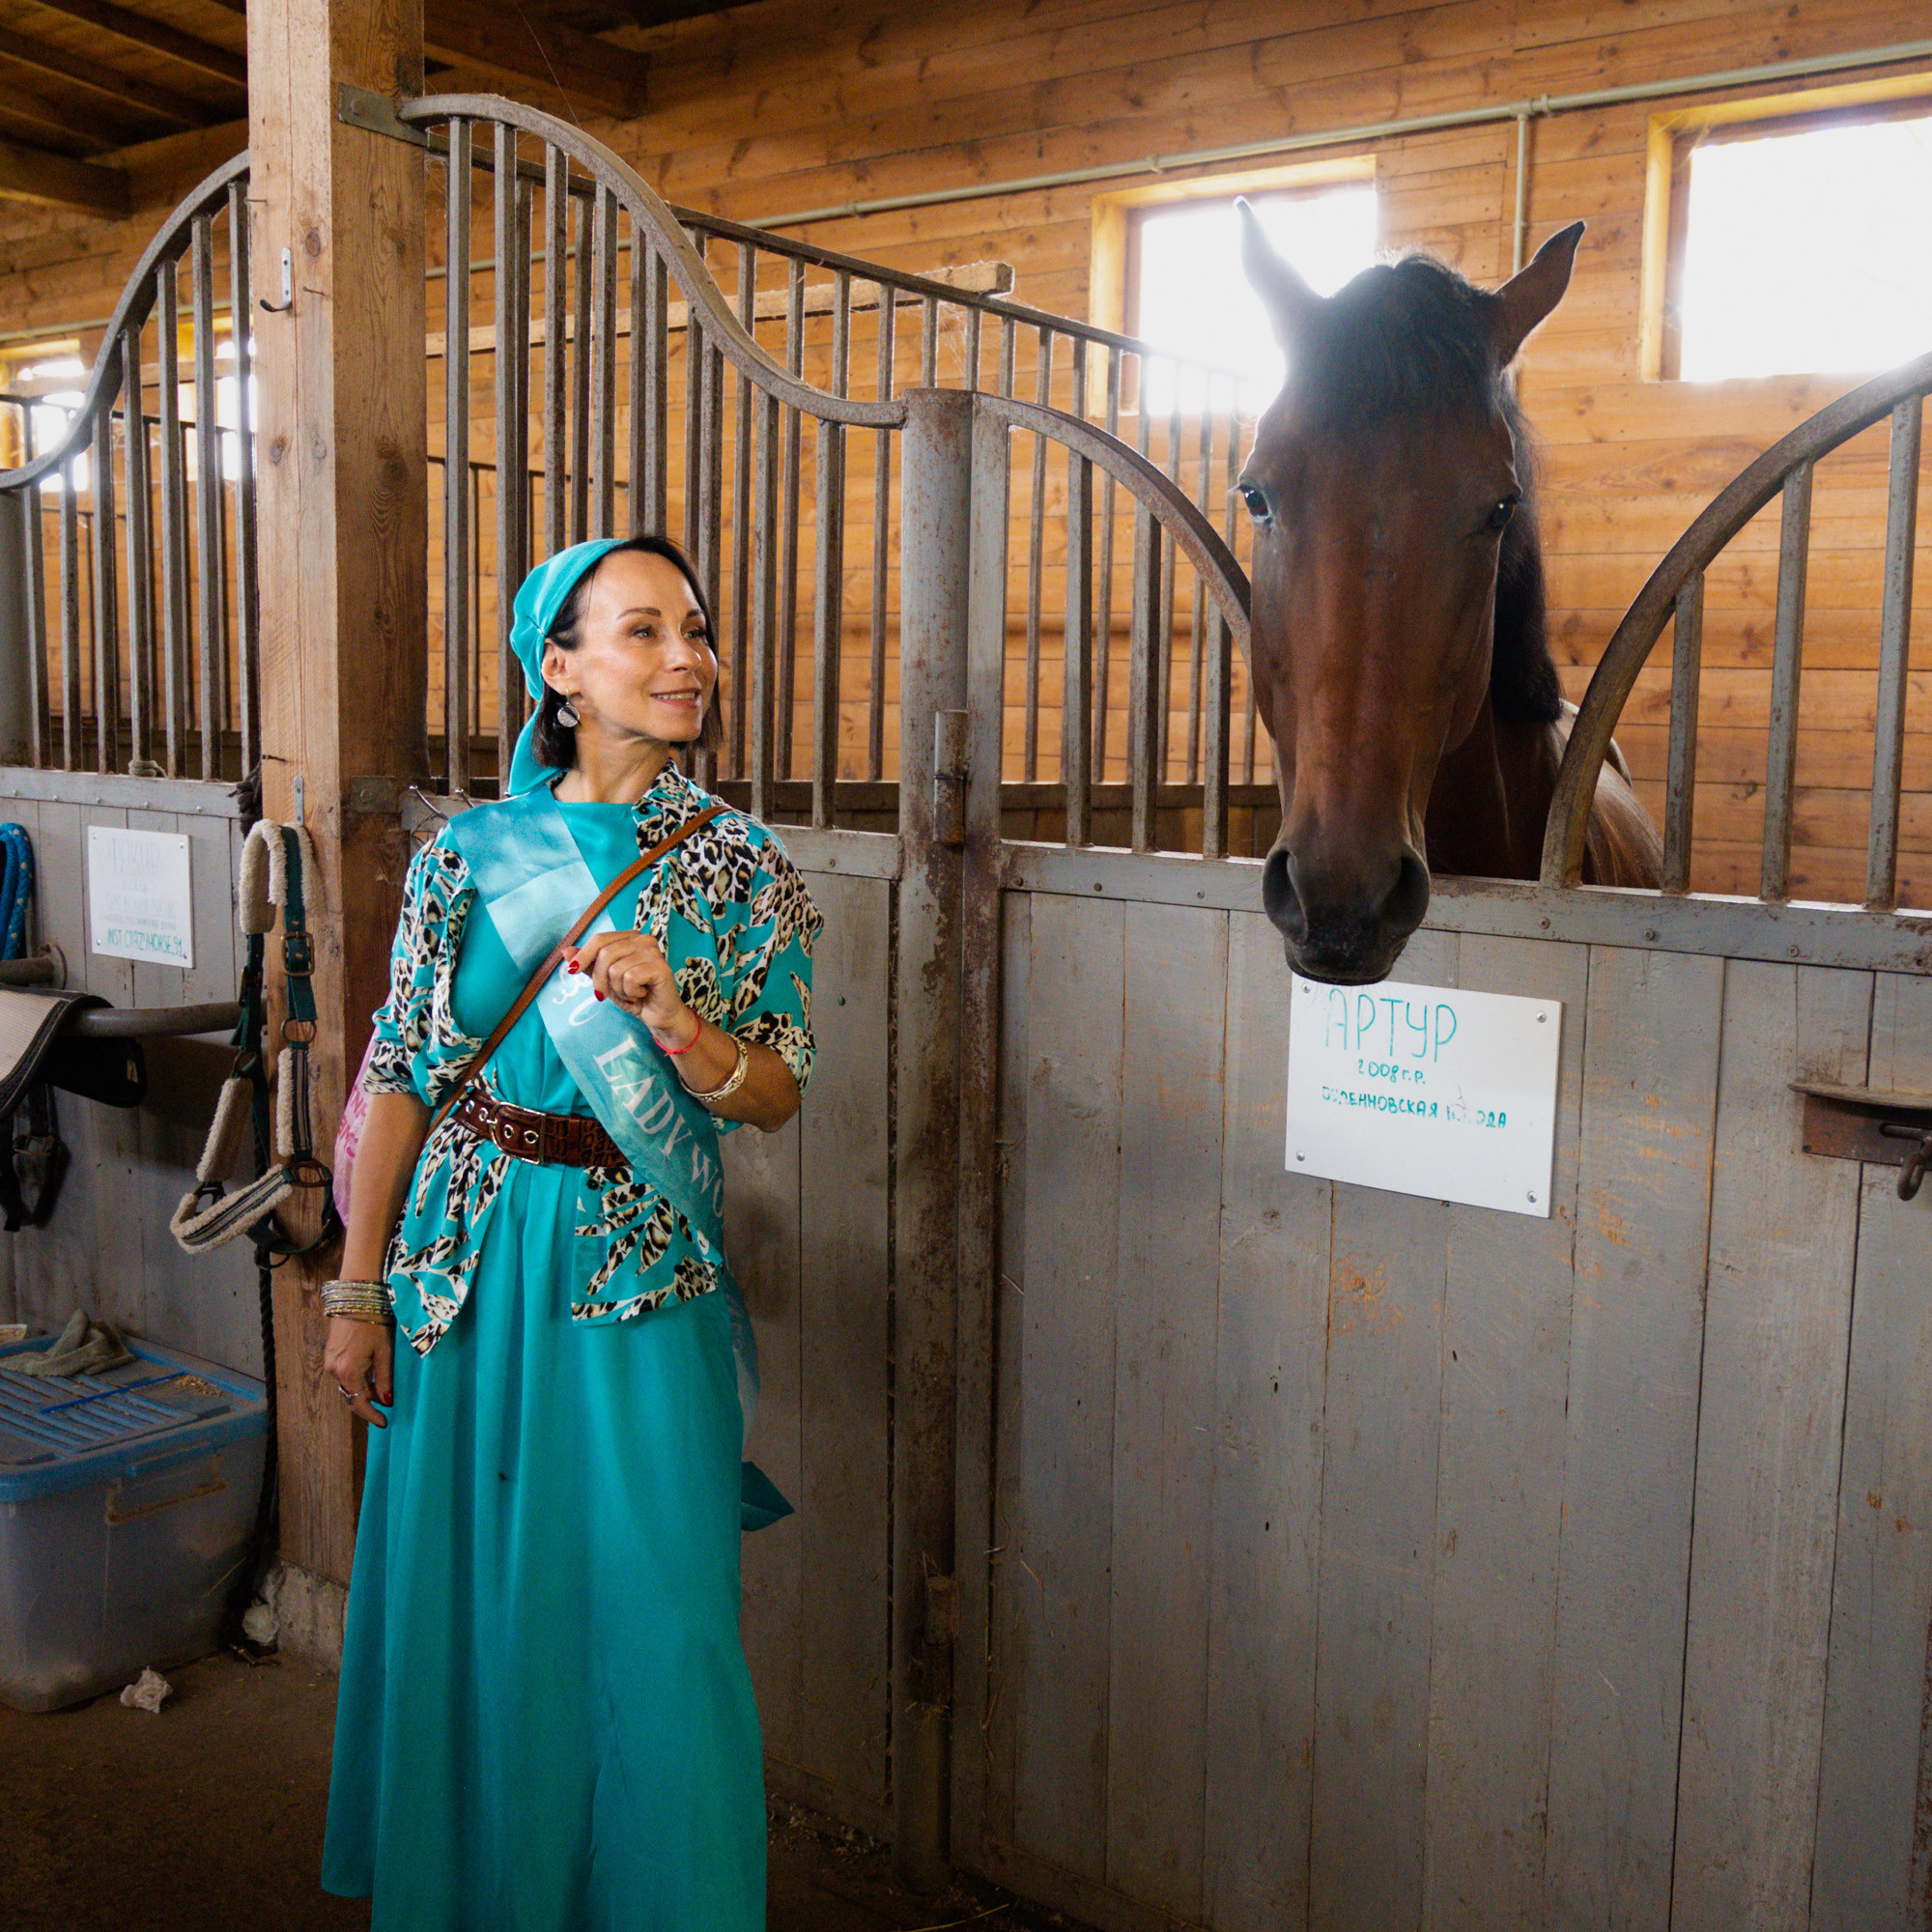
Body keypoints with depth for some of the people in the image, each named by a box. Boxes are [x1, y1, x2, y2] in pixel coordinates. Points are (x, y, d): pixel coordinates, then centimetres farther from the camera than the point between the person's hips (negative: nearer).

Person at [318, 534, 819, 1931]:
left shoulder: (745, 869, -1)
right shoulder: (469, 853, 2)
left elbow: (778, 1094, -4)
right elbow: (399, 1077, 3)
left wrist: (666, 1013, -23)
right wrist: (358, 1292, 2)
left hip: (644, 1282, -1)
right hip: (465, 1272, 2)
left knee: (657, 1625, 1)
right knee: (465, 1606, 12)